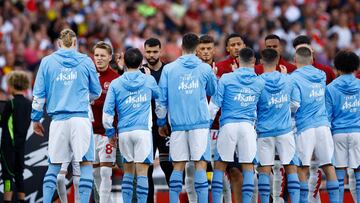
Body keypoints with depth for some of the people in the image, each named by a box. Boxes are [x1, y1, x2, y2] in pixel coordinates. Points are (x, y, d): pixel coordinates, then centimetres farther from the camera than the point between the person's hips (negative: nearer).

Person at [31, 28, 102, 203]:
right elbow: (96, 92, 15)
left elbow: (39, 94, 7)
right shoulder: (85, 61, 6)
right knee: (86, 163, 0)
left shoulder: (47, 62, 8)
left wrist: (36, 118, 16)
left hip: (58, 120, 2)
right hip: (80, 118, -2)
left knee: (54, 166, 9)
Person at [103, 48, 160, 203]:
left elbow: (107, 111, 1)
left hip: (124, 132, 2)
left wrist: (110, 133, 10)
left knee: (128, 171, 13)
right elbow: (159, 96, 24)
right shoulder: (149, 80, 3)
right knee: (142, 171, -4)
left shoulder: (115, 84, 3)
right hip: (143, 131, -2)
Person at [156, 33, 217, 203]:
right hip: (200, 123, -1)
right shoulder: (205, 69, 3)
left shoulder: (169, 69, 4)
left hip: (178, 124, 1)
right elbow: (214, 92, 20)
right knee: (200, 164, -4)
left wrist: (161, 122, 15)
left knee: (178, 167, 5)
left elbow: (161, 99, 5)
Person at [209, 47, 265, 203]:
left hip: (228, 126, -1)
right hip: (248, 126, 1)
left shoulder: (226, 79, -2)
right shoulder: (260, 83, 6)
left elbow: (214, 106, -1)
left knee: (220, 165, 6)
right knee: (248, 166, 5)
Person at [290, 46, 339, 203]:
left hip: (305, 127, -5)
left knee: (302, 169, -1)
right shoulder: (321, 75, 12)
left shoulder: (294, 78, -5)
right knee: (328, 166, 5)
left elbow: (294, 104, -14)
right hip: (323, 125, 5)